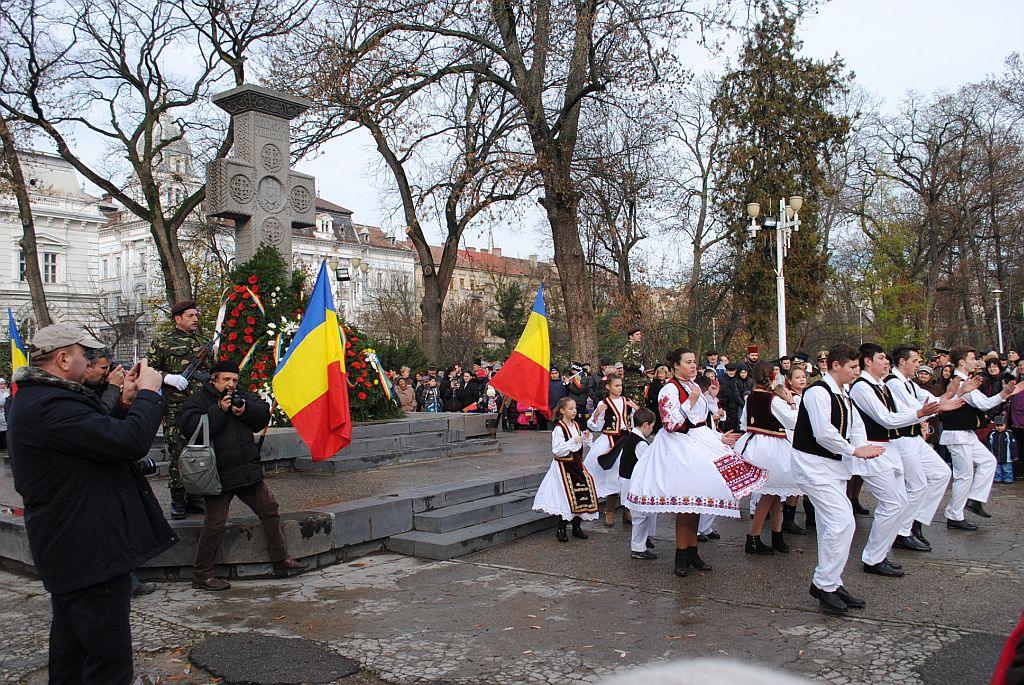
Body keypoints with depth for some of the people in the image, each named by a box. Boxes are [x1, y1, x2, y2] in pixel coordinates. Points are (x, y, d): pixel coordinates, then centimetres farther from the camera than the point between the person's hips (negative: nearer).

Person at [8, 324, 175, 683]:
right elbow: (131, 442, -29)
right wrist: (148, 394, -13)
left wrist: (125, 403, 6)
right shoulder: (49, 407, -24)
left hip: (68, 553, 11)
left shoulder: (36, 400, 12)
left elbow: (99, 435, 20)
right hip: (90, 555, -11)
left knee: (70, 655, 24)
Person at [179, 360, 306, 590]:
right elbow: (189, 426, -19)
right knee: (215, 524, -3)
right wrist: (219, 410, -21)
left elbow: (264, 413, 9)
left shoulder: (240, 396, 14)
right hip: (219, 474, -6)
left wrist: (246, 410, -11)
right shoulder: (197, 400, -4)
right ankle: (201, 574, 12)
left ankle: (281, 562, 19)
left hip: (249, 471, 7)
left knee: (270, 510, 9)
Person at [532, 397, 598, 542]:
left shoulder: (575, 426, 10)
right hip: (563, 465, -7)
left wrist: (584, 438, 2)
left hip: (576, 463, 7)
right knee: (566, 496, -5)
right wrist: (573, 441, -24)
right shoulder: (559, 428, -14)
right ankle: (561, 530, 9)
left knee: (582, 494, 3)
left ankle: (576, 527, 17)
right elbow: (556, 450, -21)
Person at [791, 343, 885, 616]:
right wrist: (854, 451, -16)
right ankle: (824, 585, -2)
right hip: (814, 464, -10)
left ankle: (829, 584, 24)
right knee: (842, 522, -14)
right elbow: (823, 434, -24)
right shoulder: (818, 392, -17)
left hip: (833, 464, 10)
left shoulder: (842, 396, 14)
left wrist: (863, 445, -8)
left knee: (830, 526, 14)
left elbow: (856, 425, 13)